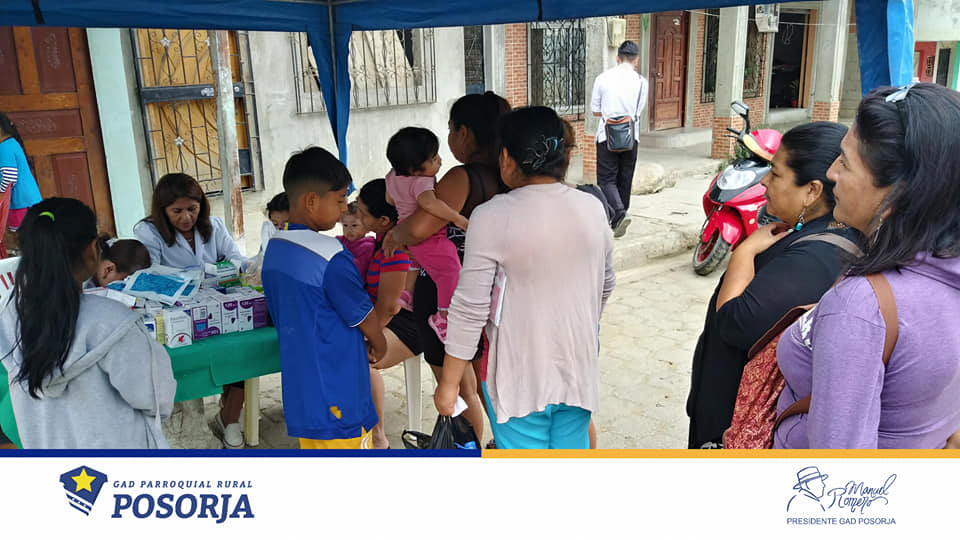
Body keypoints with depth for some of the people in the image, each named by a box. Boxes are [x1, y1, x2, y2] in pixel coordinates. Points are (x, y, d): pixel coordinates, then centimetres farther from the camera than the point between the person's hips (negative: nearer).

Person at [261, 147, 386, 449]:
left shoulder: (273, 251, 4)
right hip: (338, 399, -8)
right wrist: (379, 347, 11)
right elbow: (365, 318, -9)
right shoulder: (330, 256, -21)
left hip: (298, 397, 8)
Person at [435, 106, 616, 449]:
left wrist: (449, 382, -6)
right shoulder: (592, 209, -1)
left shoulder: (492, 218, -17)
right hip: (579, 370, 5)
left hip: (520, 378, -5)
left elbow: (470, 308, -16)